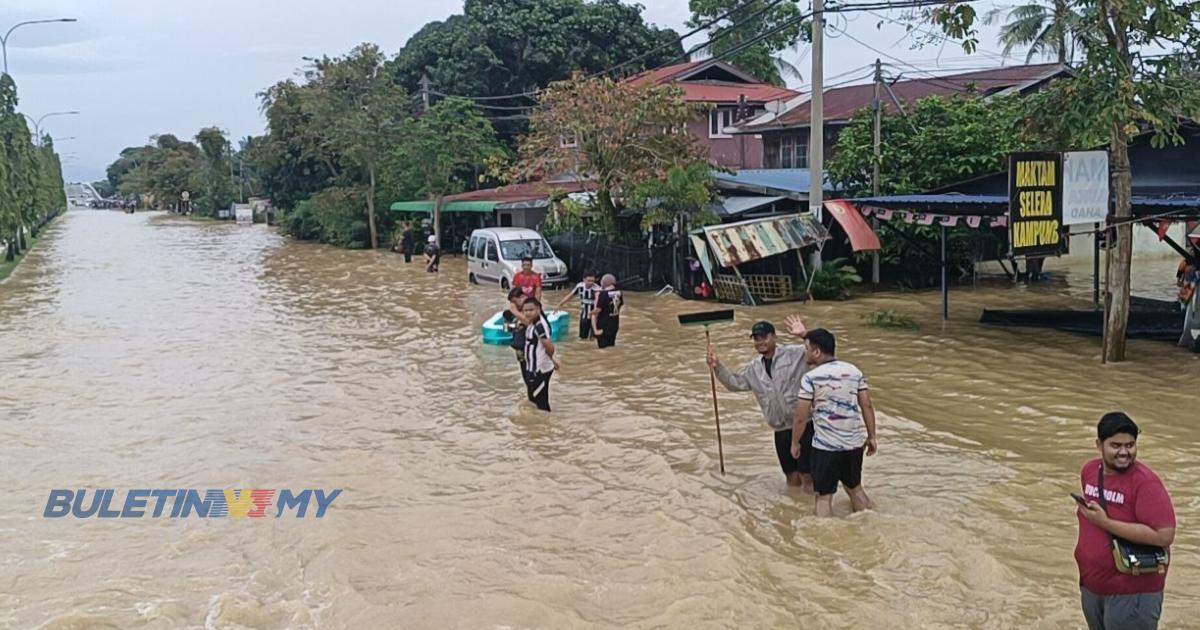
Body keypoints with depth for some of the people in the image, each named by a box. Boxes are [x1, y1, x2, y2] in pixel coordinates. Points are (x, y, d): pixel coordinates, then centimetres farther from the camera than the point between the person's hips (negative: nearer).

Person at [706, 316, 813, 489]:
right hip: (781, 429, 6)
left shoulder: (795, 354, -8)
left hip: (804, 423, -6)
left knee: (808, 480, -4)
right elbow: (734, 382, 14)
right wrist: (718, 367, -3)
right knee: (792, 479, 15)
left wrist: (804, 335, -33)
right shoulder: (754, 368, 12)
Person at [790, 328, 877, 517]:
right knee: (855, 487, 24)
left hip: (826, 446, -5)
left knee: (824, 496, 5)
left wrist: (795, 443, 3)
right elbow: (867, 406, 3)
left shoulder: (810, 378, -12)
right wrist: (871, 436, 11)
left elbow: (801, 417, -10)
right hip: (855, 443, 5)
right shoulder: (854, 371, 2)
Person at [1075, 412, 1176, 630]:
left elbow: (1164, 536, -28)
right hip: (1091, 585, 7)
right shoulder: (1089, 471, 2)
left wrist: (1106, 523, -26)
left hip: (1132, 593, -7)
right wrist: (1082, 510, 4)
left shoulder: (1145, 482, -20)